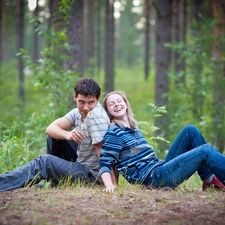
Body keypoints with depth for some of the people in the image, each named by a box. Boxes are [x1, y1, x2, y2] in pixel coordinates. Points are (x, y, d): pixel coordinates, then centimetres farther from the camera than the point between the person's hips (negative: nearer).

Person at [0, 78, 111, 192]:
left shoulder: (96, 115, -23)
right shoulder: (78, 112, 2)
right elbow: (50, 128, -7)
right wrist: (67, 134, -28)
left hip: (91, 174, -8)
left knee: (44, 162, -12)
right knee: (54, 134, 9)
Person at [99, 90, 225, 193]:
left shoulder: (134, 128, 19)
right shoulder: (114, 133, -6)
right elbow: (104, 164, -13)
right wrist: (109, 185, -30)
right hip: (151, 177, -9)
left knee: (190, 131, 6)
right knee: (205, 151, -16)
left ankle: (210, 179, 0)